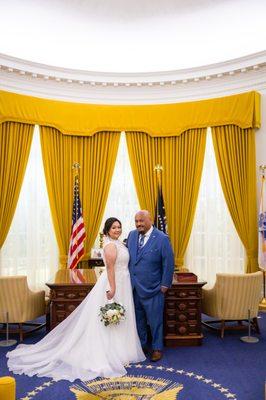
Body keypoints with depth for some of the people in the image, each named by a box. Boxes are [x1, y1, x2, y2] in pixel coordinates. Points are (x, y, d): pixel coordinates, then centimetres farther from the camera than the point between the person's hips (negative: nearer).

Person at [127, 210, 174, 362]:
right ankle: (141, 345, 36)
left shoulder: (162, 238, -13)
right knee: (138, 319, 18)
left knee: (155, 320, 9)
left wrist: (165, 285, -10)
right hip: (134, 288, 5)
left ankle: (157, 348, 28)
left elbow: (169, 263, -10)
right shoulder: (132, 235, 2)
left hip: (152, 289, -5)